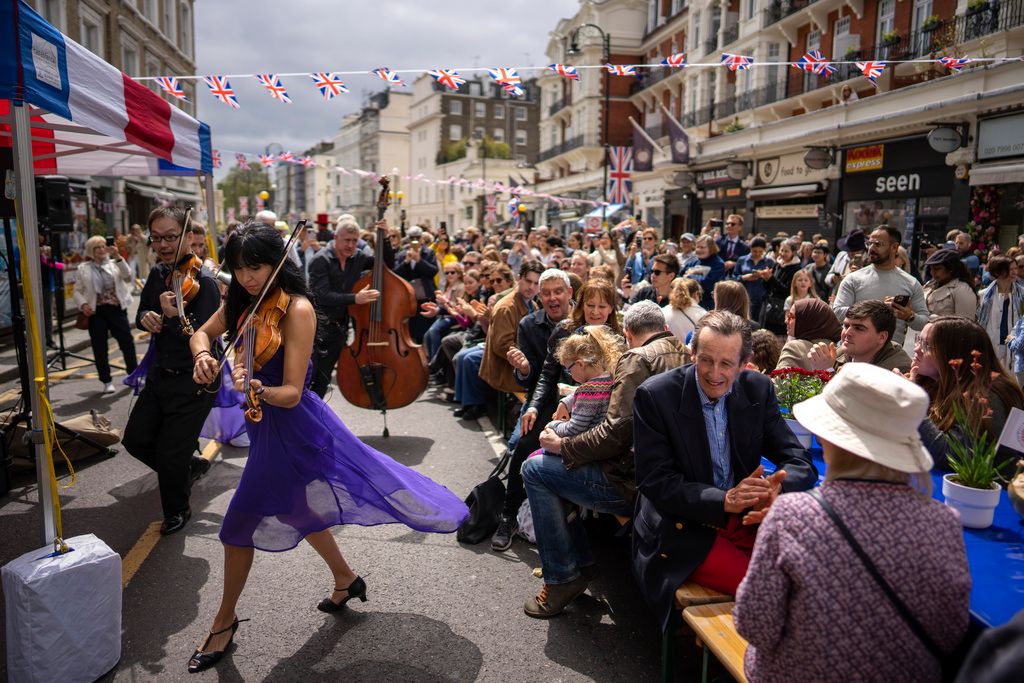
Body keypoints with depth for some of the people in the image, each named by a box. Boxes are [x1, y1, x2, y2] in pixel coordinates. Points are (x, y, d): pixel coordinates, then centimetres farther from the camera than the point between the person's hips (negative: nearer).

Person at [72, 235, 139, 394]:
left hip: (116, 309, 0)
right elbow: (78, 291, 8)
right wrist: (83, 305, -10)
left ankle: (134, 374, 15)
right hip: (96, 312, 0)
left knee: (127, 342, 0)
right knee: (99, 347, 4)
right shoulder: (83, 269, 7)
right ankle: (106, 381, 14)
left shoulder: (114, 264, 9)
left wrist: (118, 257, -15)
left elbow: (128, 277, -8)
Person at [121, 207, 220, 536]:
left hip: (193, 383, -7)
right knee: (135, 440, 14)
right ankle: (190, 465, 39)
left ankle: (177, 511, 29)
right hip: (160, 375, 8)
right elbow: (141, 314, 15)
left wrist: (173, 316, -37)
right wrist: (146, 318, -7)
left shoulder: (204, 283, -20)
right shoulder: (158, 275, 2)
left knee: (169, 454, 1)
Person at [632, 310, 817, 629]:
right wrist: (724, 501, -26)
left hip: (749, 519, 5)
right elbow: (654, 482, -13)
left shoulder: (759, 389, 1)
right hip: (683, 528, -5)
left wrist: (777, 489, -24)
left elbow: (798, 460, 0)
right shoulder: (655, 395, -12)